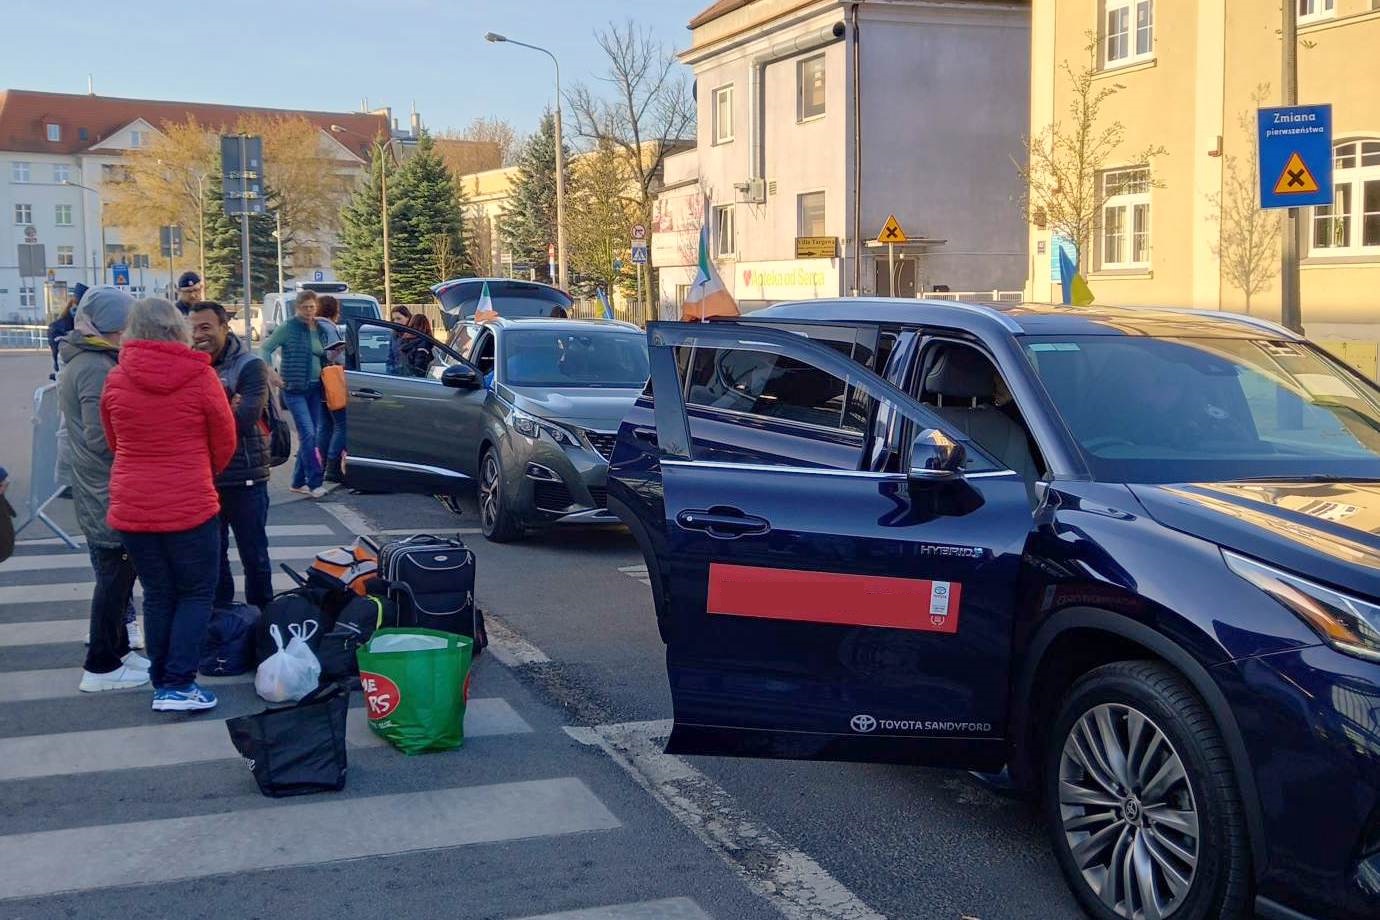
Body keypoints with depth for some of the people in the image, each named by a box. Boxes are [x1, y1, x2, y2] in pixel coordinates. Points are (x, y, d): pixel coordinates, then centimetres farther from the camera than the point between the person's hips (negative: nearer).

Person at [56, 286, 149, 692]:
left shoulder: (80, 362, 12)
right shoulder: (98, 369, -21)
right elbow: (103, 438, -25)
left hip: (97, 493, 10)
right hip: (111, 495, -10)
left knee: (116, 576, 19)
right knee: (114, 578, -1)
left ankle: (117, 648, 31)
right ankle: (101, 666, 7)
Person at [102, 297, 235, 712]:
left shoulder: (116, 380, -2)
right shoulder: (201, 377, -11)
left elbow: (115, 443, 11)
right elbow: (224, 443, 0)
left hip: (131, 506, 4)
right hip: (190, 506, -4)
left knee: (157, 595, 17)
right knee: (196, 594, 10)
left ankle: (161, 681, 22)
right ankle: (178, 685, 2)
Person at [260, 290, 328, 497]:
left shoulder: (319, 329, 12)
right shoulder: (288, 328, -6)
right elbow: (265, 348, -6)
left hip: (314, 388, 6)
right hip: (294, 389, -6)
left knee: (311, 436, 6)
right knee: (307, 433, -15)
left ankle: (299, 482, 16)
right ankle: (315, 482, -15)